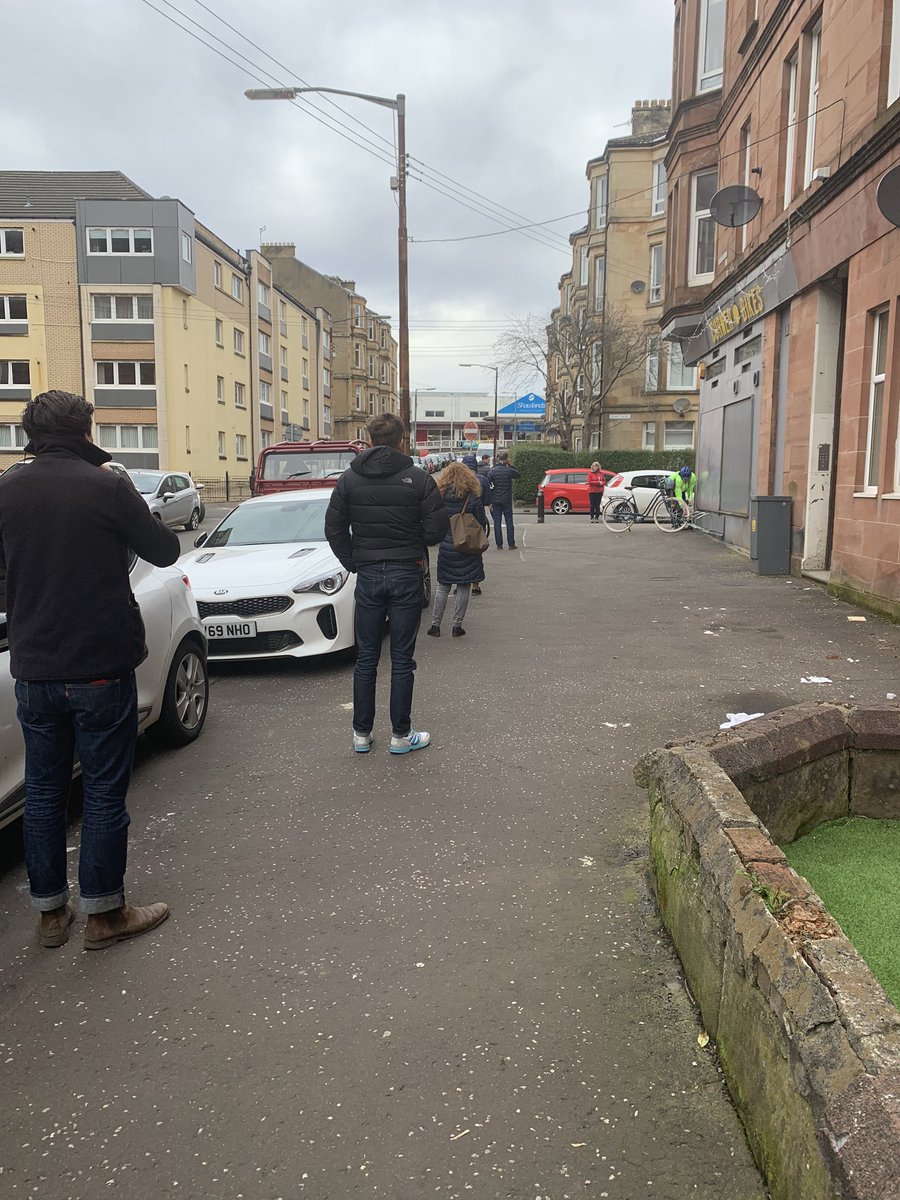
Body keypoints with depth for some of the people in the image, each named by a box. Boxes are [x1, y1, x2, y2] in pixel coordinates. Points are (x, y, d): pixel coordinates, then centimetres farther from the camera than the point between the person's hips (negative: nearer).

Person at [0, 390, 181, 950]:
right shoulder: (107, 487, -13)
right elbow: (165, 550, -4)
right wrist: (132, 507, 9)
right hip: (101, 668, -4)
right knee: (105, 793, 7)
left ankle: (50, 912, 27)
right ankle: (104, 914, 18)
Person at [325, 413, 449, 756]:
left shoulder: (349, 479, 0)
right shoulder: (419, 480, -8)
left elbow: (334, 530, 1)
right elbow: (436, 529, -8)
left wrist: (353, 564, 10)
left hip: (368, 576, 2)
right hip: (407, 575, -2)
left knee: (366, 659, 11)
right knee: (402, 660, 6)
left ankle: (361, 734, 18)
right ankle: (401, 735, 13)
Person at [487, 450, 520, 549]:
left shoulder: (492, 471, -5)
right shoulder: (509, 470, -7)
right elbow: (517, 475, 15)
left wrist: (489, 502, -2)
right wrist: (511, 465, 10)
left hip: (495, 501, 0)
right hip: (507, 501, 0)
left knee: (497, 523, 4)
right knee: (509, 522, 7)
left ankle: (499, 545, 3)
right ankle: (511, 544, 6)